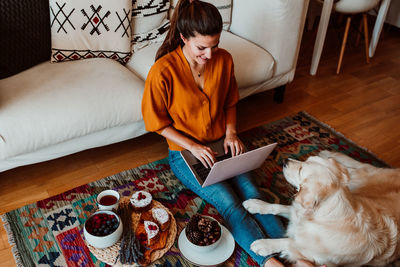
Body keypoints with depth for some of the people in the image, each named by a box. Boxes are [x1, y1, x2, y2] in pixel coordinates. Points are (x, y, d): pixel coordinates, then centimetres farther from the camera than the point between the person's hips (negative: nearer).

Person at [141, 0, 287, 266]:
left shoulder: (224, 60, -6)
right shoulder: (163, 71, -20)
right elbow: (158, 122, -10)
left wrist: (231, 132, -6)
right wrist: (192, 146, -18)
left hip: (221, 144, 4)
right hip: (185, 152, -3)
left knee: (252, 194, -16)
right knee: (230, 204, -20)